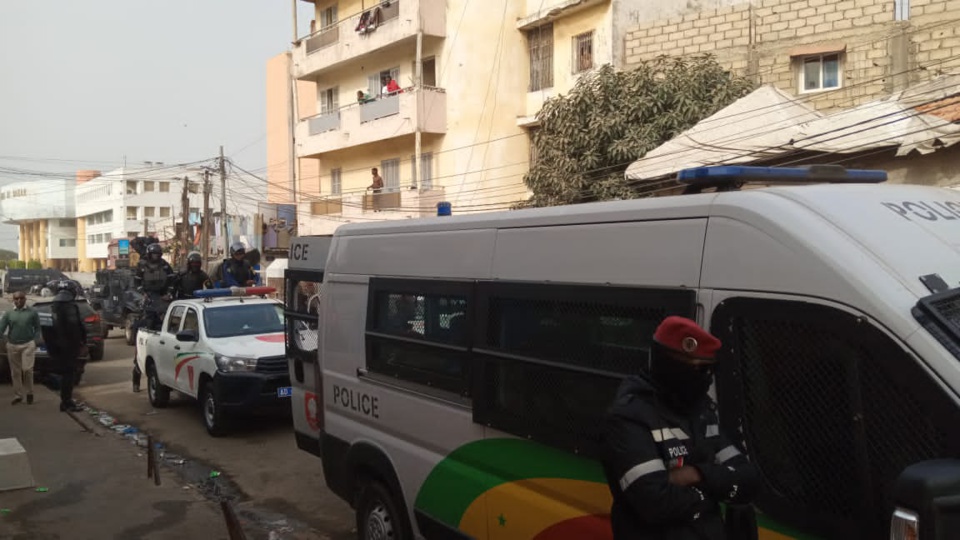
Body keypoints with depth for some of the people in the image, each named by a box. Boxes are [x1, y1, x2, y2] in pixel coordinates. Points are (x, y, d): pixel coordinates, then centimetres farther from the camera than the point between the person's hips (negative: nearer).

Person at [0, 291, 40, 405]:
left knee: (27, 369, -10)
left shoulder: (32, 312, 1)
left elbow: (37, 328, 7)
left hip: (28, 345, -2)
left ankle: (30, 393, 8)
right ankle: (18, 396, 16)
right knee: (15, 372, 7)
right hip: (12, 346, 2)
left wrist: (34, 340, -5)